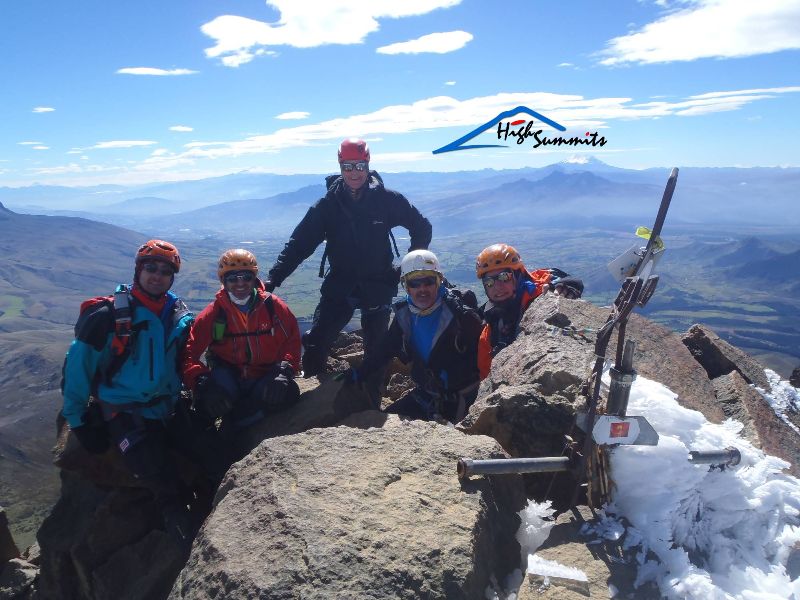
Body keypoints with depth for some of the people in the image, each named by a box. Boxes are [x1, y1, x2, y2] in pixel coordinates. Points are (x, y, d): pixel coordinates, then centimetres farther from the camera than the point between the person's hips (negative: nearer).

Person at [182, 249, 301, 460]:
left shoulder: (274, 307, -2)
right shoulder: (214, 313, -4)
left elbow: (292, 341, 4)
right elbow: (190, 351, -7)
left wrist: (285, 368, -15)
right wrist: (199, 380, -24)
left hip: (264, 378, 2)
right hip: (229, 375, -1)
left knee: (287, 392, -31)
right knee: (216, 392, -37)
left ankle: (231, 428, -16)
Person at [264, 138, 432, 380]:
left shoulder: (386, 199, -8)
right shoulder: (328, 204, -6)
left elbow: (422, 227, 4)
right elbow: (299, 243, -7)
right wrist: (273, 279, -16)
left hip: (378, 286, 0)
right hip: (339, 285, 0)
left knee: (377, 348, 8)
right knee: (315, 342, -10)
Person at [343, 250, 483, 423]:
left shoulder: (461, 314, -18)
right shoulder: (404, 315, -2)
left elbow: (480, 357, -14)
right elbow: (385, 350, 7)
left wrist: (448, 377, -17)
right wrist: (357, 374, 2)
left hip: (460, 398, -5)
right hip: (425, 394, 6)